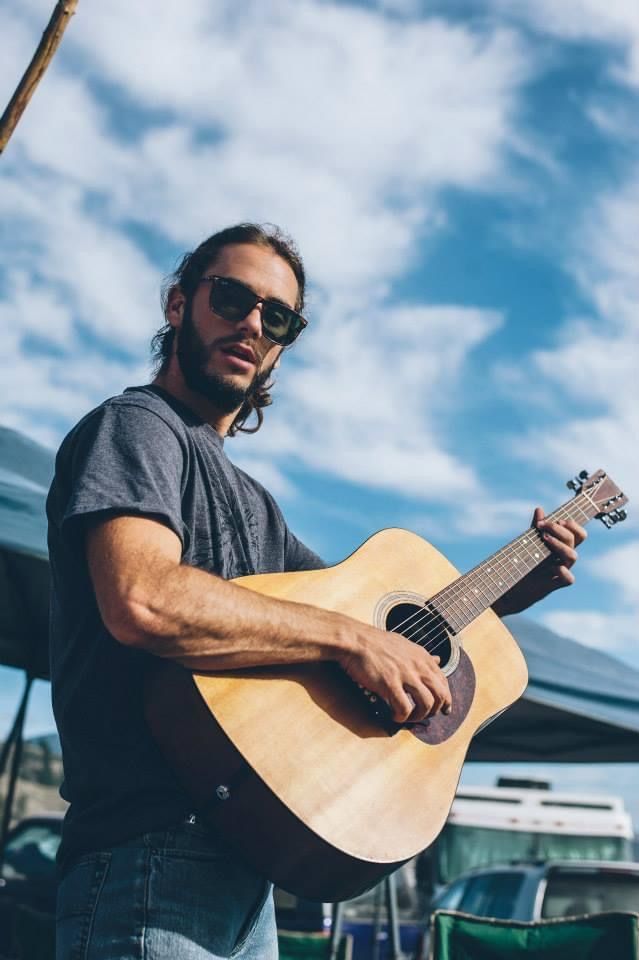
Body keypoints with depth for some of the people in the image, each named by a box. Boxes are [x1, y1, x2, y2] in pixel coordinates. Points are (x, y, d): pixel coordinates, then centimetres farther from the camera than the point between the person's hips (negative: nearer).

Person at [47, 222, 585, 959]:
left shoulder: (252, 504, 20)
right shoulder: (137, 426, -8)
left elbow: (360, 607, 25)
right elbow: (143, 600, -27)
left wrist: (511, 588, 15)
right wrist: (351, 638, -21)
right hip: (156, 867, -9)